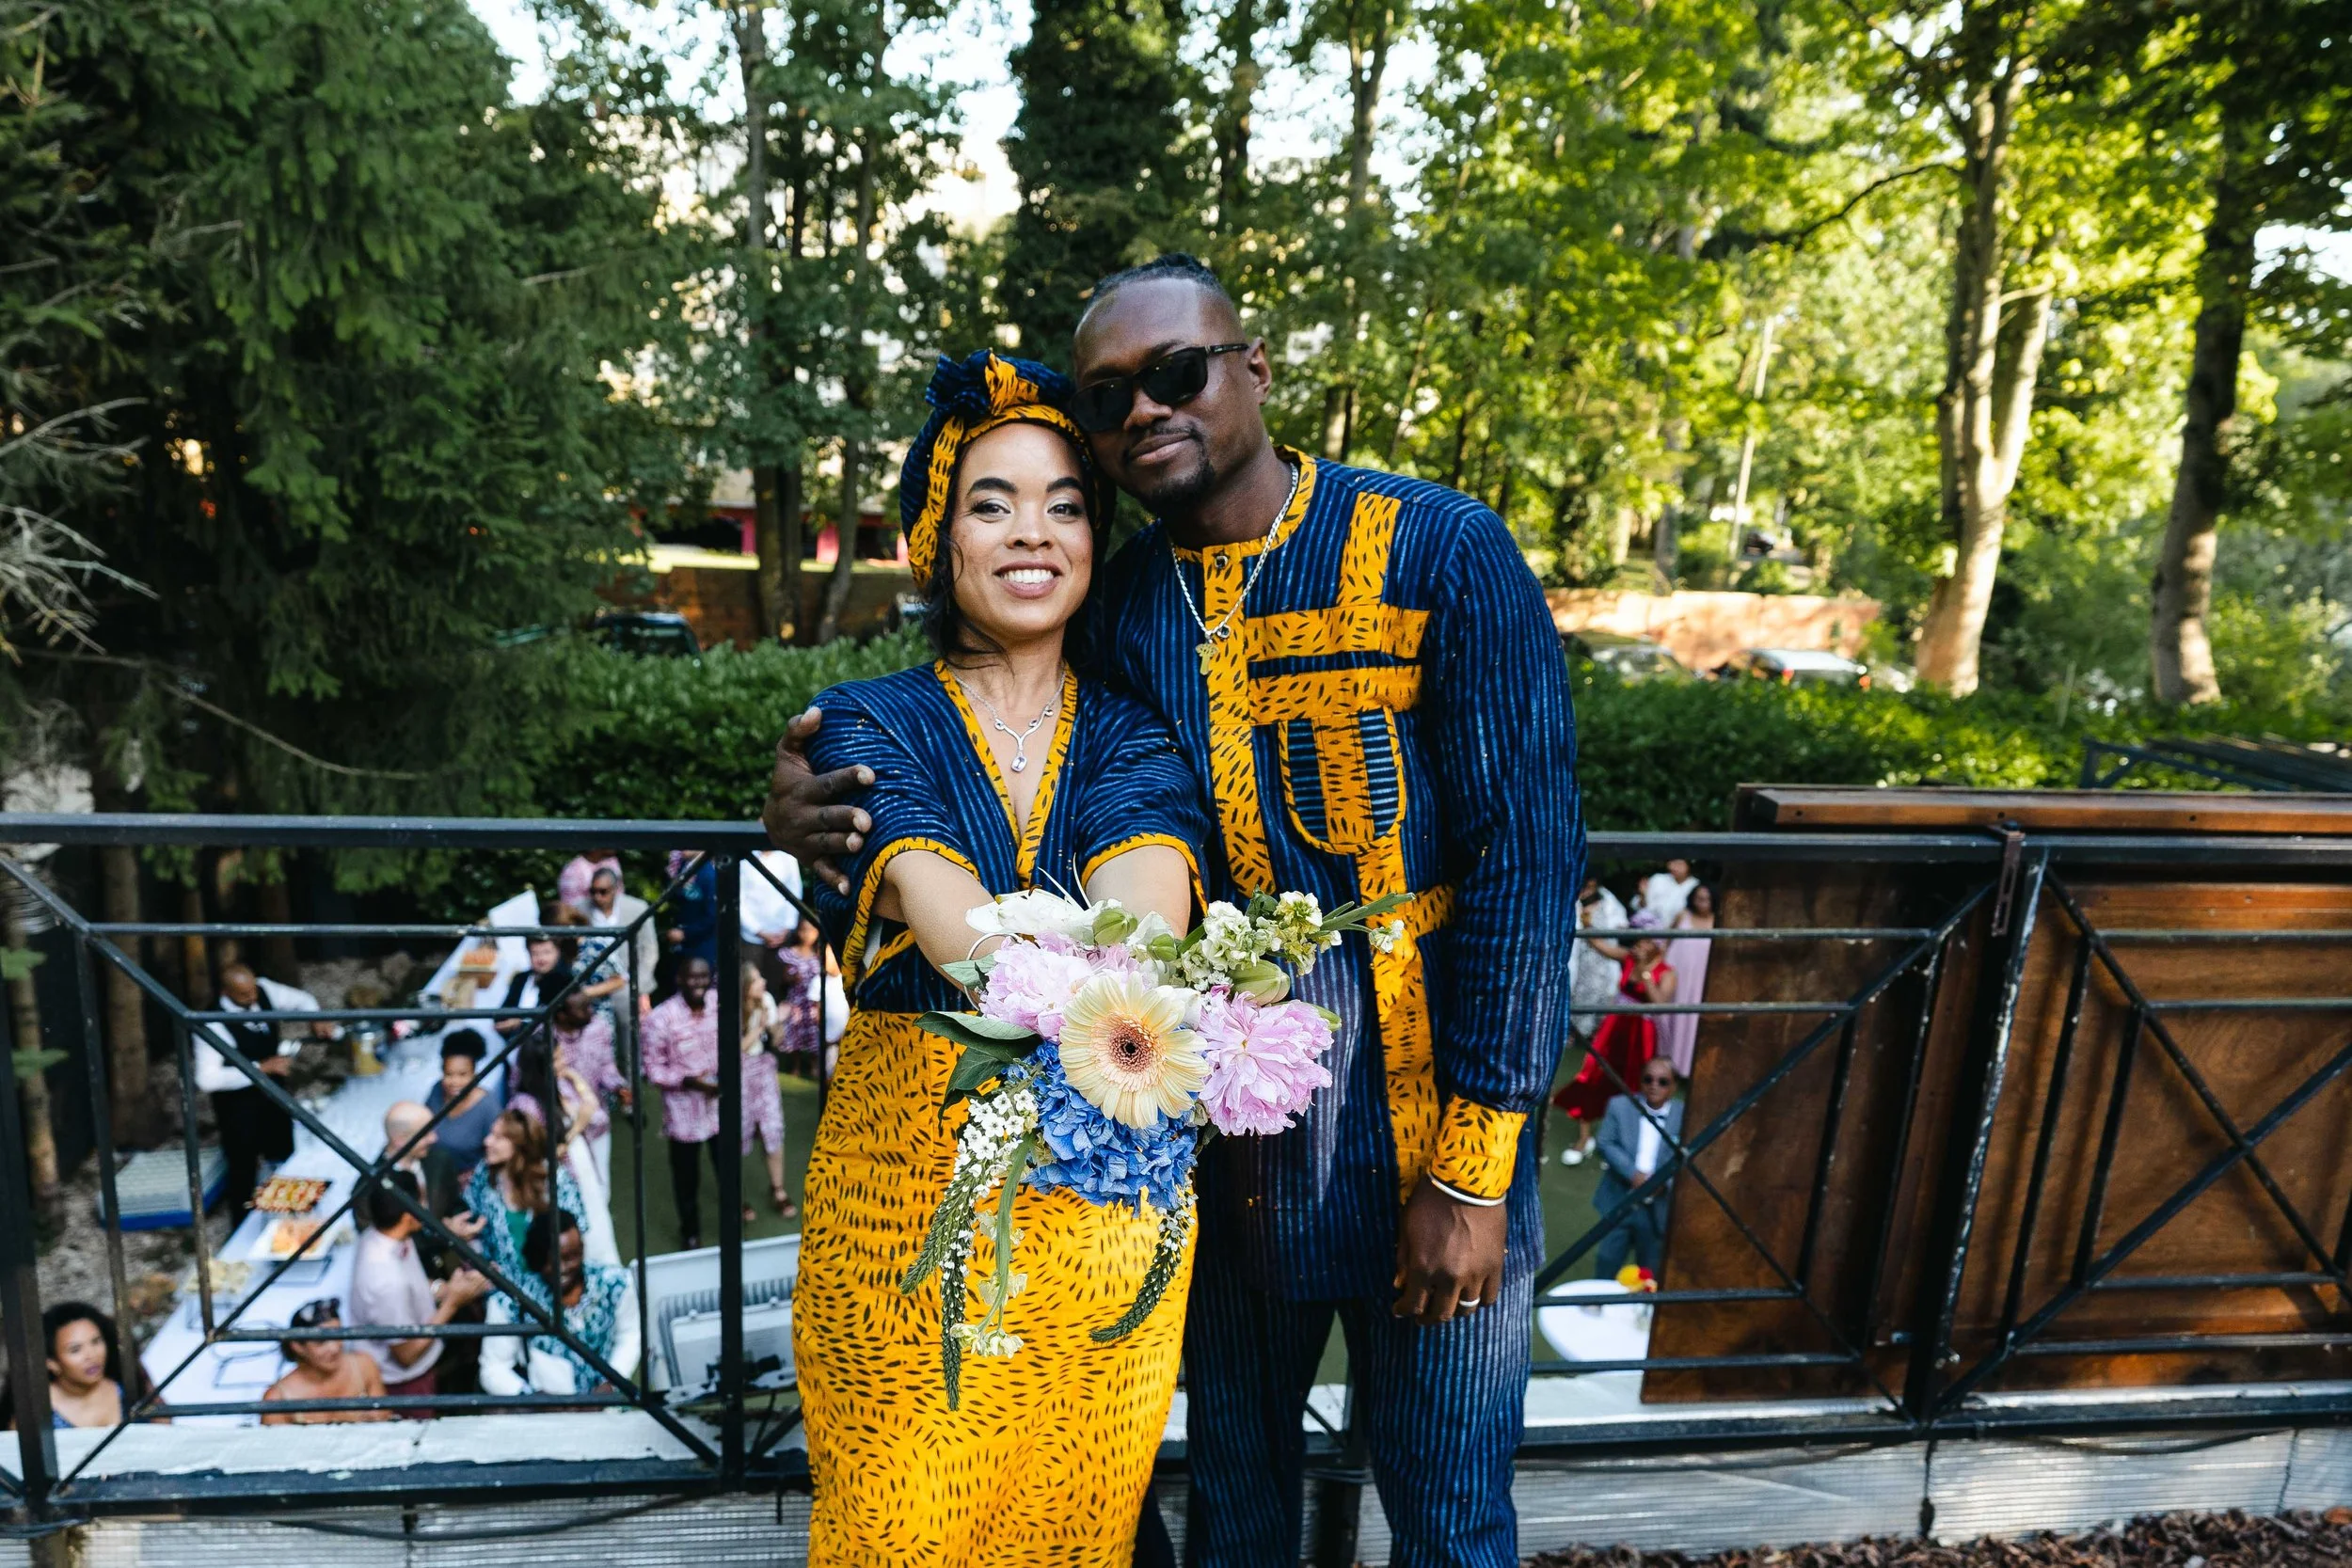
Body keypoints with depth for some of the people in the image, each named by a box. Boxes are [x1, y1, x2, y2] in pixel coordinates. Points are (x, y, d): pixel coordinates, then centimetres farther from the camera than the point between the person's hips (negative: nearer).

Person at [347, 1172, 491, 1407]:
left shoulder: (381, 1235, -13)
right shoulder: (388, 1281, -38)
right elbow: (407, 1354, -25)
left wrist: (447, 1288, -7)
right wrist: (451, 1303, -21)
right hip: (403, 1384, -8)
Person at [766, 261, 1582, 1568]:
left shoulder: (1442, 554, -12)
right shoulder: (1117, 602, 1)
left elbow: (1525, 856, -14)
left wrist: (1470, 1173, -15)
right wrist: (824, 808, -13)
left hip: (1423, 1116, -3)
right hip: (1224, 1125, 4)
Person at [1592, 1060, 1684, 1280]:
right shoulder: (1620, 1106, -2)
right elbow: (1607, 1144, -6)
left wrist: (1666, 1182, -22)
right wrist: (1633, 1174, -20)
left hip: (1659, 1207, 0)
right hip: (1619, 1202, 0)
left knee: (1649, 1272, 12)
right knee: (1607, 1259, 6)